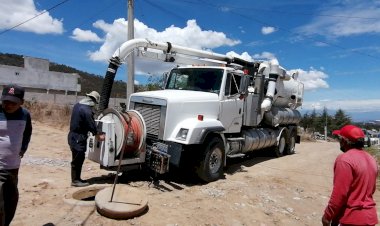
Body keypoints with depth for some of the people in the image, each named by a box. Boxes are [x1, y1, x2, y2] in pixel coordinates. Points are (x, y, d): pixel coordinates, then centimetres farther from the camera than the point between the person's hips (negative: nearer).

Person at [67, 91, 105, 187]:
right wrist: (98, 135, -3)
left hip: (74, 135, 10)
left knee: (80, 158, 17)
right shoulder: (86, 110, -23)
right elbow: (91, 124, -17)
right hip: (78, 138, -10)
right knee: (77, 159, 1)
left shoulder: (78, 105, 8)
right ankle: (75, 180, 13)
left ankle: (77, 178, 26)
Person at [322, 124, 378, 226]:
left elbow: (339, 193, -21)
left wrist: (327, 216, -12)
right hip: (369, 215, 8)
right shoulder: (371, 159, 7)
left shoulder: (345, 159, -20)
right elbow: (371, 188, 17)